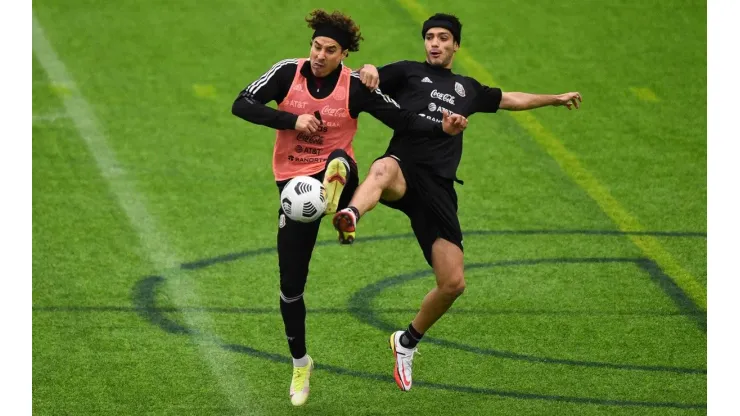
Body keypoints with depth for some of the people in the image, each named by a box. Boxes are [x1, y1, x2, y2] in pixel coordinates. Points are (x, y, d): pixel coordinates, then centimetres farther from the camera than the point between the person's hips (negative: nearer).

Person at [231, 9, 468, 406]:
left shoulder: (356, 87, -9)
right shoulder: (288, 72, -5)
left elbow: (403, 119, -8)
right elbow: (242, 105, -10)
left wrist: (442, 129, -25)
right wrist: (292, 120, -21)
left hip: (335, 176, -2)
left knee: (339, 162, -40)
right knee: (290, 286, 4)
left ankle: (336, 200, -76)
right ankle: (300, 365, 25)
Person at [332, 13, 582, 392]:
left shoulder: (467, 89, 27)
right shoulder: (408, 73, 14)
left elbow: (511, 99, 44)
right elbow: (365, 82, 1)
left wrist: (556, 99, 53)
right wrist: (368, 71, -23)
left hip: (438, 189, 5)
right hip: (404, 171, -5)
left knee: (453, 283, -1)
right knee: (383, 170, -46)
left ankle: (407, 341, 25)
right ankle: (350, 218, -81)